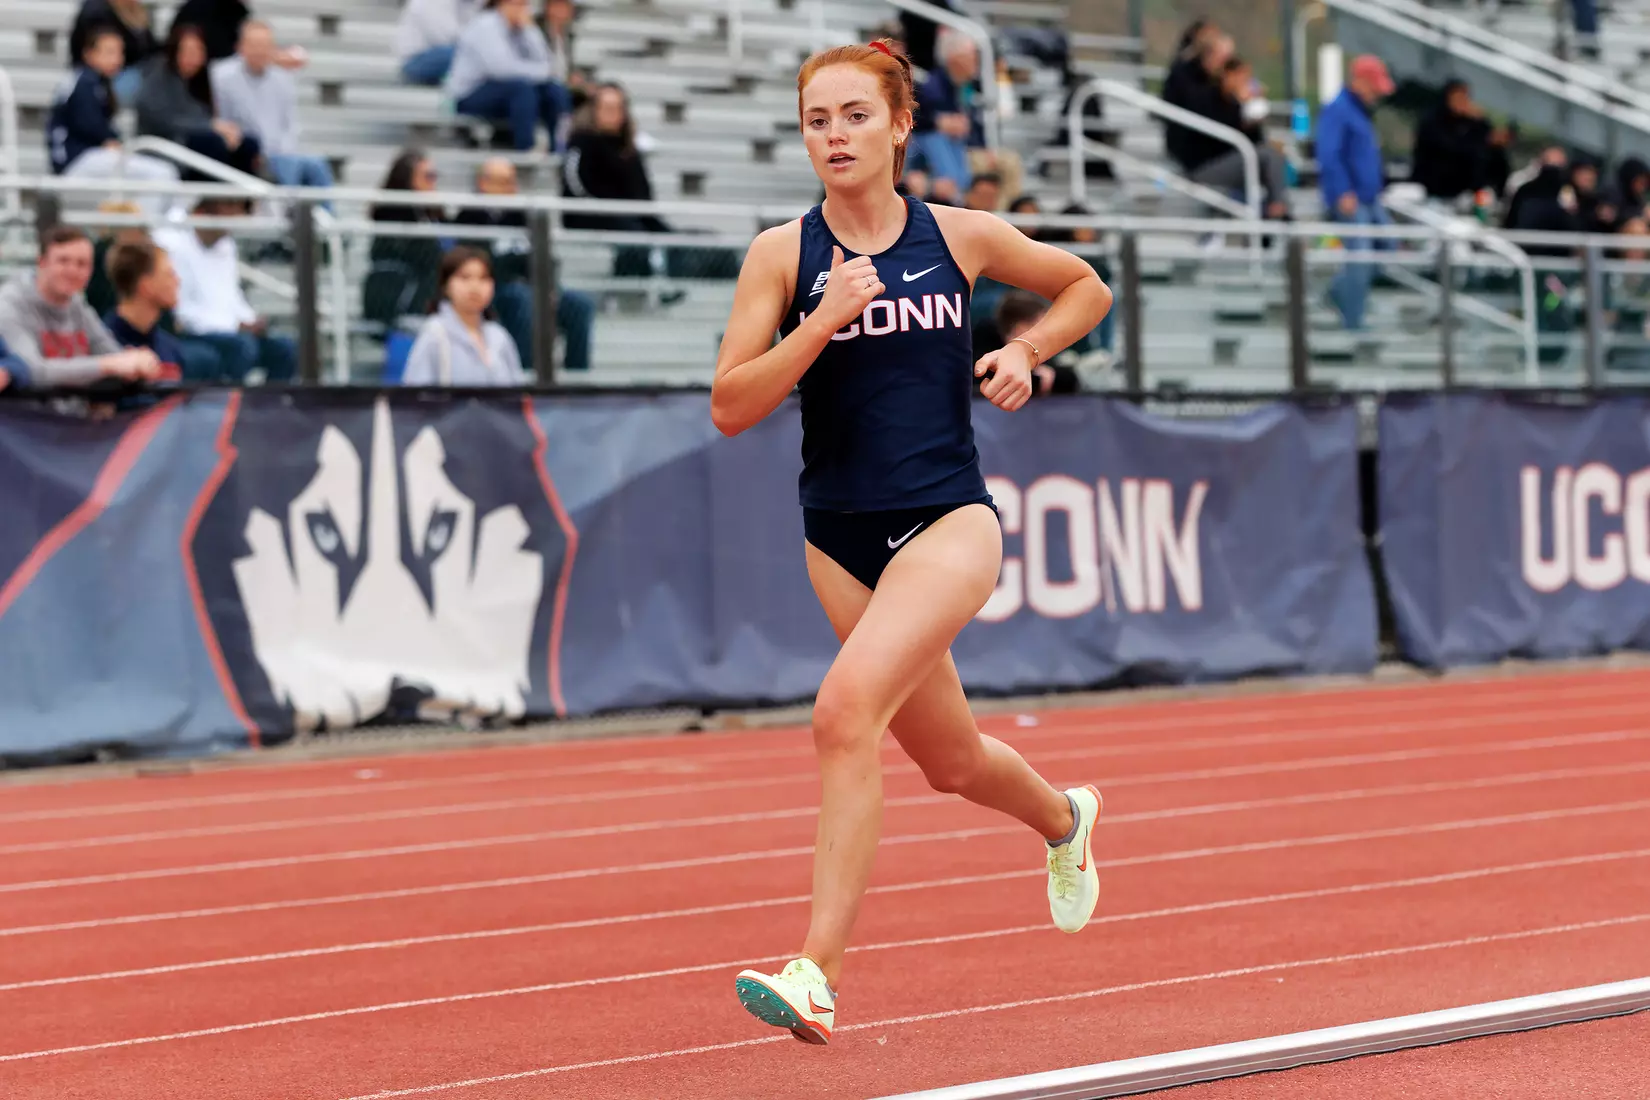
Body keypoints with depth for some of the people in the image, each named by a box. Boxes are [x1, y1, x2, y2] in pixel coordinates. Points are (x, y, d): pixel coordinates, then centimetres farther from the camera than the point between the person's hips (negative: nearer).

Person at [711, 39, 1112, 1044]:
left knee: (848, 707, -26)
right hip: (841, 534, 3)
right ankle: (1064, 820, 52)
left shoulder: (962, 237, 1)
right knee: (951, 760, 17)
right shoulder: (784, 254, -1)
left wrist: (1027, 353, 0)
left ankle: (818, 973, -26)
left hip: (949, 519, -3)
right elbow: (730, 408, -8)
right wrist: (821, 324, -19)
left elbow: (1087, 288, 18)